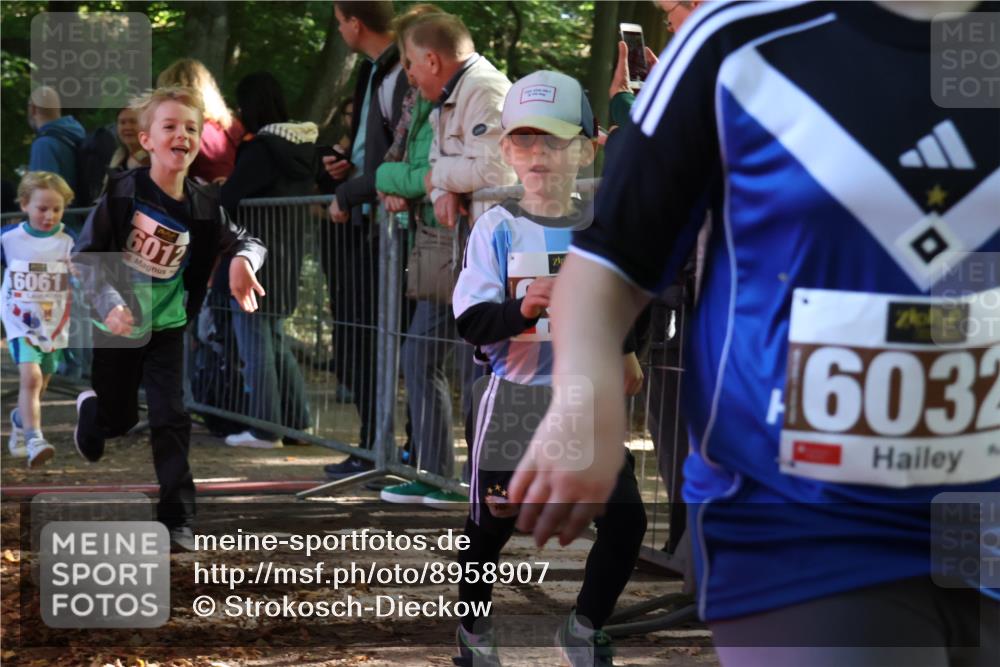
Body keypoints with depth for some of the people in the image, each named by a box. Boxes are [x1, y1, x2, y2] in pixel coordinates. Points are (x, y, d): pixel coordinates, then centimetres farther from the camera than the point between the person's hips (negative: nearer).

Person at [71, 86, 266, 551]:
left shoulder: (203, 207, -12)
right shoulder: (123, 192, -19)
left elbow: (246, 241, 1)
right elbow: (85, 254, -15)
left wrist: (243, 260, -24)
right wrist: (108, 303, -28)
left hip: (167, 326, 1)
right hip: (117, 326, -1)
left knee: (171, 418, -7)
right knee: (119, 419, 14)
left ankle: (177, 517, 0)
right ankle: (88, 410, 51)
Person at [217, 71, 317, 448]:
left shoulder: (261, 149, -17)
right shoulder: (304, 146, 7)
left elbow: (230, 199, -18)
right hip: (288, 258, 8)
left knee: (255, 343, -2)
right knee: (276, 340, 18)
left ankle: (264, 428, -1)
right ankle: (297, 420, 18)